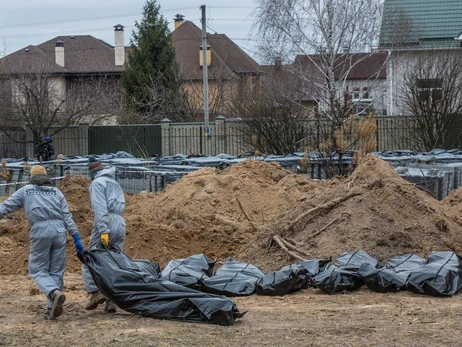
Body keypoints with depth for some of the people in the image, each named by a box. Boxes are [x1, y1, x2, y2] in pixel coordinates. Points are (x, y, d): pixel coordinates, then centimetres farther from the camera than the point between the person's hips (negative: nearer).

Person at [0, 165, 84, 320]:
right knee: (56, 271, 10)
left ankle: (54, 292, -22)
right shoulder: (56, 192, 20)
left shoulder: (25, 190, 16)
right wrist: (76, 237, 9)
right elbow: (67, 216, 12)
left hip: (40, 231, -3)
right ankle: (52, 308, 7)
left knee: (38, 270, 5)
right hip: (59, 230, 3)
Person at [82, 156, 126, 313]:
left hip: (106, 223, -7)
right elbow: (120, 206, 16)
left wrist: (103, 231, -20)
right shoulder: (115, 183, 25)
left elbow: (100, 208, -12)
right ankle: (112, 299, 0)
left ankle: (95, 292, -13)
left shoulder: (97, 183, 1)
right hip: (120, 224, 7)